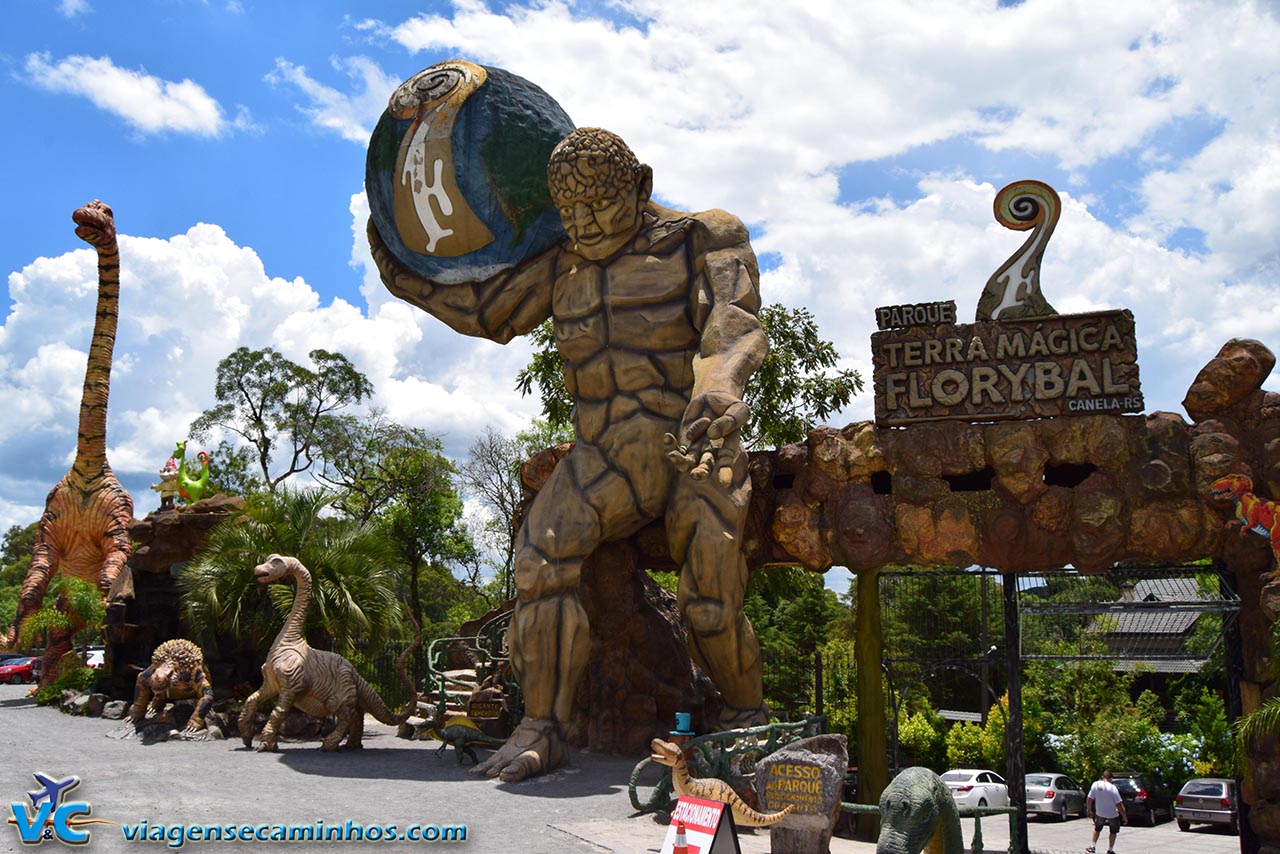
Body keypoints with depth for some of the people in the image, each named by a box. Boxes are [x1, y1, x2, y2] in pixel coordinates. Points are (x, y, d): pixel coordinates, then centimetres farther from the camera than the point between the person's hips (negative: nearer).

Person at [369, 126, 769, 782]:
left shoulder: (703, 239, 4)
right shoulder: (561, 268, 18)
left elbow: (735, 325, -14)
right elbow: (481, 309, 26)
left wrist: (721, 384, -36)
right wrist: (401, 271, 24)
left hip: (695, 449, -3)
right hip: (603, 455, 4)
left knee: (712, 603, -11)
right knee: (542, 552, -22)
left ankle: (748, 717, 18)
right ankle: (541, 728, -16)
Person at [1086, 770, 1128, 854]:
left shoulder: (1095, 784, -11)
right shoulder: (1112, 788, -21)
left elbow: (1089, 799, -5)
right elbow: (1119, 804, -21)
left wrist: (1090, 810, 10)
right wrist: (1124, 816, -10)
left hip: (1100, 813, 3)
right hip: (1112, 814, -2)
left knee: (1097, 829, 26)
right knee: (1113, 832, 20)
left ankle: (1092, 846, 23)